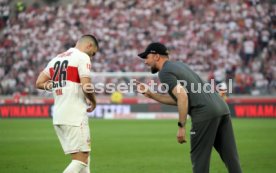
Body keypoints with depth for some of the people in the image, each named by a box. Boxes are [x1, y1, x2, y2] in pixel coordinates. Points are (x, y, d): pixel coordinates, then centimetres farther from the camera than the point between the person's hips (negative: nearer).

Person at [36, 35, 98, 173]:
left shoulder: (57, 58, 17)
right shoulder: (82, 57, -6)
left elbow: (39, 83, 14)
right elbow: (86, 87, -15)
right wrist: (93, 102, 3)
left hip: (58, 116, 8)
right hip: (75, 115, -8)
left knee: (83, 156, 15)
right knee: (81, 158, -7)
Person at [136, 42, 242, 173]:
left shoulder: (164, 72, -1)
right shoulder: (179, 65, 27)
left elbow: (182, 96, -15)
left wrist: (181, 126, -12)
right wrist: (151, 95, 30)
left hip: (205, 113, -9)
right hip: (222, 108, 9)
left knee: (199, 158, 0)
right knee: (231, 159, 6)